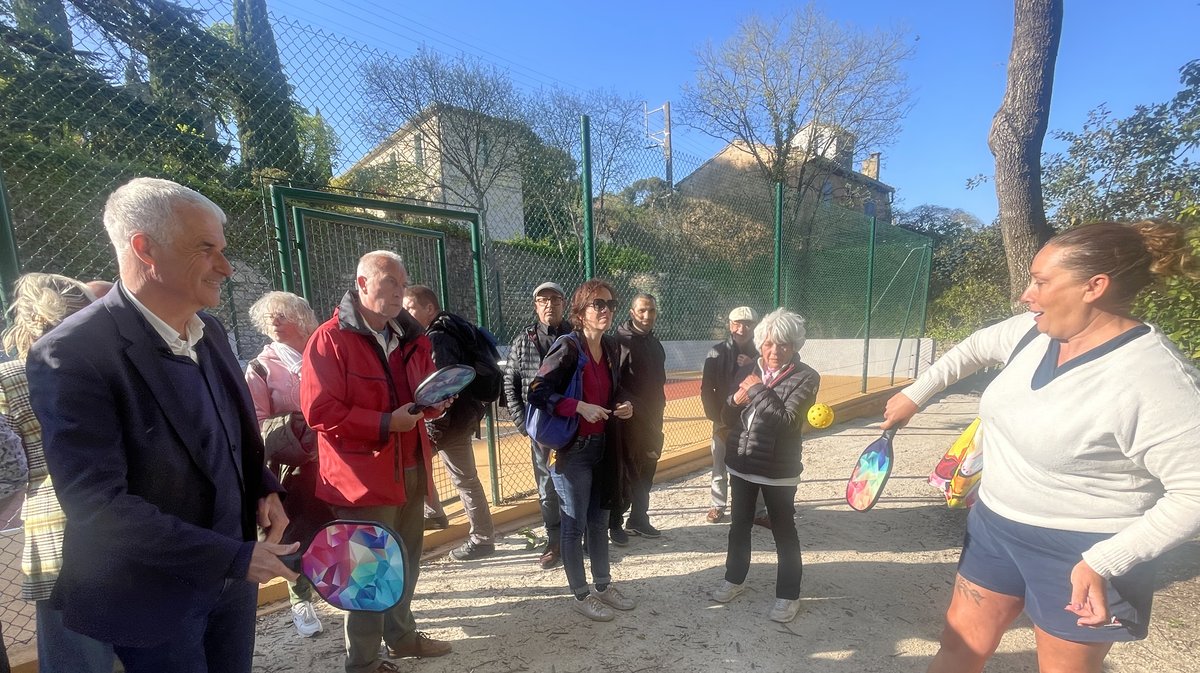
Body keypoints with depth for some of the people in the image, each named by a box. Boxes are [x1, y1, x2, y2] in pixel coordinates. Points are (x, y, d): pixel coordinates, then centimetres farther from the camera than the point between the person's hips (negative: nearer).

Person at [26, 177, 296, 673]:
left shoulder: (210, 332, 0)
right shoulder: (72, 355, -21)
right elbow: (97, 505, -23)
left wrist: (264, 488, -5)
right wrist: (235, 558, -21)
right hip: (154, 597, -5)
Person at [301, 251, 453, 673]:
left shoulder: (411, 337, 9)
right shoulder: (329, 340, -12)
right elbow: (320, 412, -17)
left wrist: (435, 400, -6)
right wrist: (385, 423, -24)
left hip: (411, 469, 7)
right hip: (363, 475, -7)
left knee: (406, 560, 21)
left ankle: (401, 635, 42)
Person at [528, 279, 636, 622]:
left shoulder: (612, 348, 5)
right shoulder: (568, 348, -16)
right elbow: (537, 393, -21)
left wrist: (624, 404, -1)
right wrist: (580, 407, -28)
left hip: (602, 445, 7)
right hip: (570, 448, -7)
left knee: (599, 519, 20)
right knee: (575, 523, 8)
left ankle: (604, 585, 38)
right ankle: (581, 595, 27)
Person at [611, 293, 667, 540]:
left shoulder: (654, 342, 13)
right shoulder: (621, 340, -14)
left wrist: (659, 406, 17)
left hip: (652, 418, 8)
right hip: (628, 418, -8)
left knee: (647, 470, 15)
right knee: (626, 472, 1)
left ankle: (639, 518, 31)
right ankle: (614, 523, 18)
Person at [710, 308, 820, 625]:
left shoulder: (806, 377, -11)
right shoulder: (751, 370, 4)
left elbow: (787, 420, -24)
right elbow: (728, 412, 9)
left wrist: (758, 390, -20)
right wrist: (736, 399, -12)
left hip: (778, 469, -5)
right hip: (742, 462, 5)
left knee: (784, 532, 10)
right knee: (739, 524, 18)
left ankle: (788, 595, 29)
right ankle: (734, 579, 37)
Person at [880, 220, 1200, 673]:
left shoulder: (1155, 377, -24)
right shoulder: (1035, 331, -4)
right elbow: (974, 349, 14)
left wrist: (1105, 563, -26)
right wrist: (914, 395, 12)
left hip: (1080, 556, -5)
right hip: (995, 525, 6)